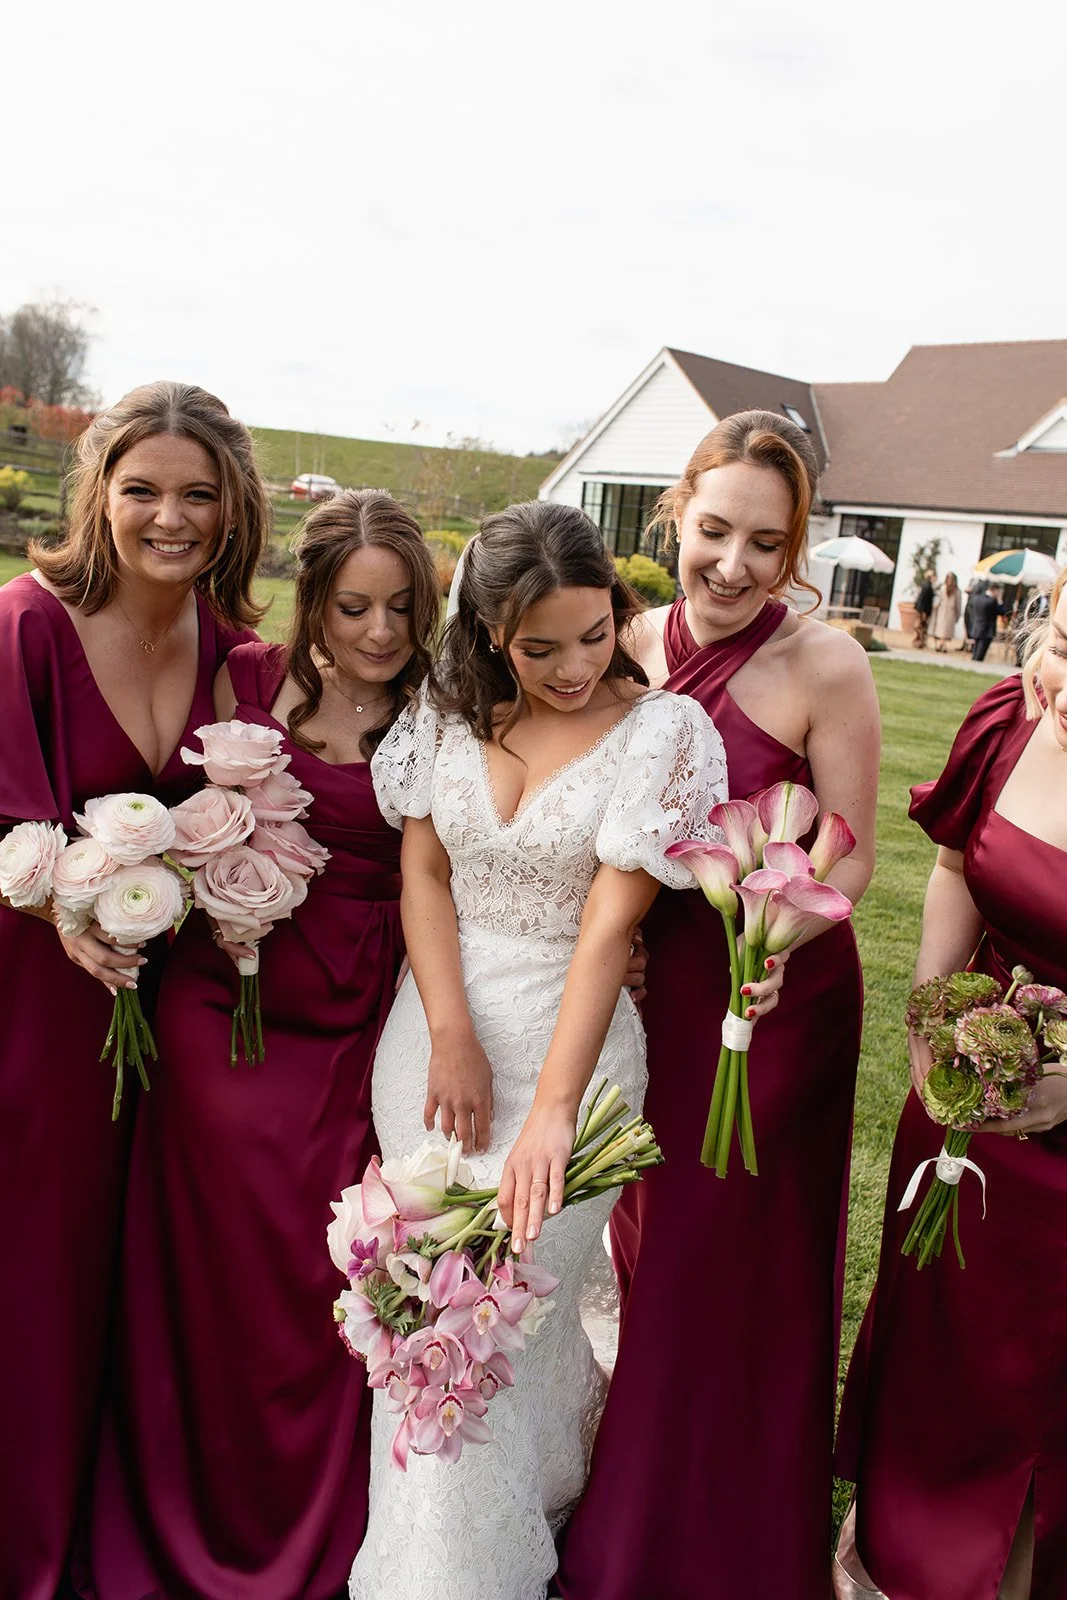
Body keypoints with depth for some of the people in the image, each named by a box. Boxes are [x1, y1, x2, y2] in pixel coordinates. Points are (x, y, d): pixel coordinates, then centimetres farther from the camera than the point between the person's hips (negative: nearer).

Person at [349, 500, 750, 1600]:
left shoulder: (664, 731, -12)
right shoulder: (451, 714, 1)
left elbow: (608, 926, -19)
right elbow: (422, 872, 1)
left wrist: (551, 1110, -24)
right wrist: (452, 1039, -11)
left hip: (569, 1037, -4)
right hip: (439, 1025, 4)